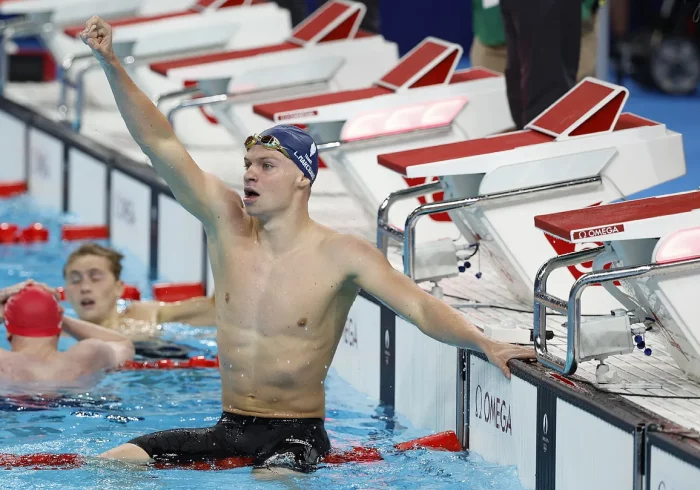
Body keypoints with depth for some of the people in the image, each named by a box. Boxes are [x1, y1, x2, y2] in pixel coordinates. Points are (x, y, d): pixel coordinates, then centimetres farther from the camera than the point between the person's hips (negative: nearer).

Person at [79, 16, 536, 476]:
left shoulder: (343, 255, -8)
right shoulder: (227, 223, 1)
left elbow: (422, 307, -14)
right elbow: (161, 143, -3)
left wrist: (484, 343, -32)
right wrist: (111, 64, -11)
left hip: (297, 435, -4)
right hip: (228, 430, 4)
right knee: (116, 461, -14)